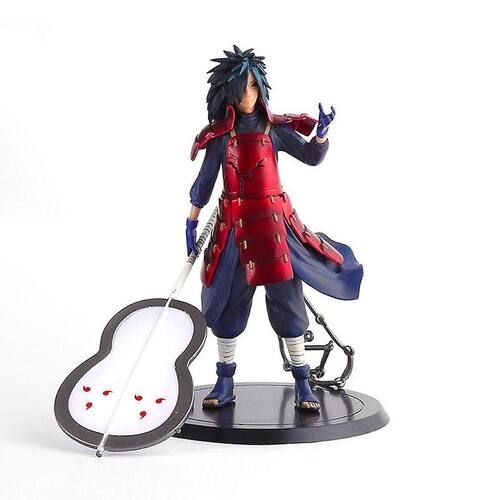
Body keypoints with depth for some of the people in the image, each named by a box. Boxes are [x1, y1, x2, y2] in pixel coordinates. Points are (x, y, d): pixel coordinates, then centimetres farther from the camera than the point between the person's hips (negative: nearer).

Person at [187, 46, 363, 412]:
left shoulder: (274, 129, 3)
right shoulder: (219, 134, 6)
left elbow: (311, 156, 0)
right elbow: (205, 180, 11)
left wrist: (321, 132, -19)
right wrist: (192, 219, 9)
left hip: (273, 220, -1)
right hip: (233, 224, 2)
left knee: (286, 300, -3)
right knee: (228, 302, 5)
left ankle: (302, 384, 7)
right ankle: (225, 383, 18)